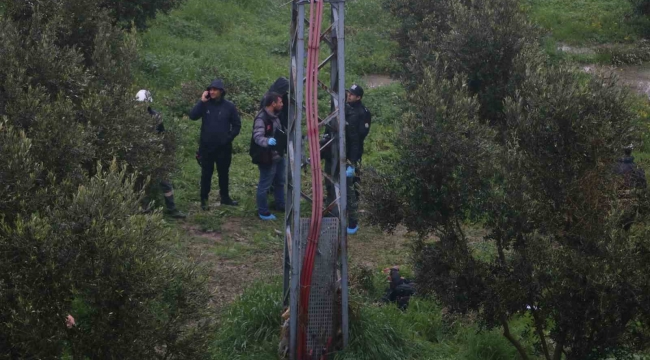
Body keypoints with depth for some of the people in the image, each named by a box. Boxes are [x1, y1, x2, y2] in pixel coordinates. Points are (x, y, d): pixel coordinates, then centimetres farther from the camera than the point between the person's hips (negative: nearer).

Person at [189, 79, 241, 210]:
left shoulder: (229, 106, -3)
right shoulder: (205, 104, -2)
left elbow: (237, 125, 2)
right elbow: (192, 116, -15)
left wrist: (229, 137, -8)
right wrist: (201, 102, -20)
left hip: (223, 147, 0)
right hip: (206, 147, 0)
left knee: (223, 173, 14)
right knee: (206, 174, 5)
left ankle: (225, 197, 28)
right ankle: (204, 199, 12)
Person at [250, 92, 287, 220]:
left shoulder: (274, 117, 9)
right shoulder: (261, 118, -22)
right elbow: (257, 137, -33)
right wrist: (267, 141, -51)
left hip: (278, 156, 10)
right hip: (267, 158, -10)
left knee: (279, 182, 24)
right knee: (264, 185, 0)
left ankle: (280, 205, 40)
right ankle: (263, 212, 10)